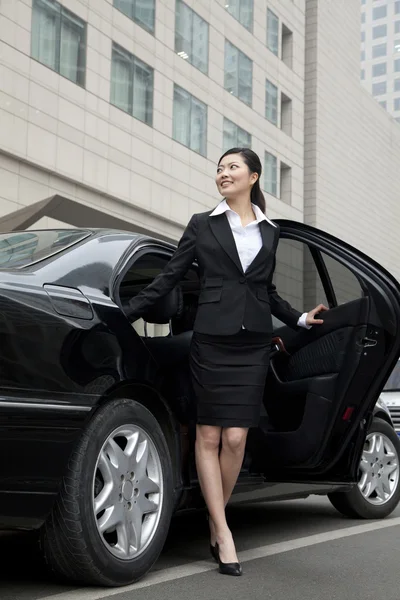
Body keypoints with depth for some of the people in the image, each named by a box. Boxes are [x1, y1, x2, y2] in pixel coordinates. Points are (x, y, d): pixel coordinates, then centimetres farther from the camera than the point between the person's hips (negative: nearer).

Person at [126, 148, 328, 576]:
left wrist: (300, 319, 18)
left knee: (235, 438, -4)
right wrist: (126, 314, 1)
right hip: (211, 340, -2)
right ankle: (223, 532, 2)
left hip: (252, 344, 2)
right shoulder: (202, 225, 8)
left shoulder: (269, 231, 16)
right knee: (209, 435, -3)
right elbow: (169, 277, 6)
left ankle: (215, 523, 14)